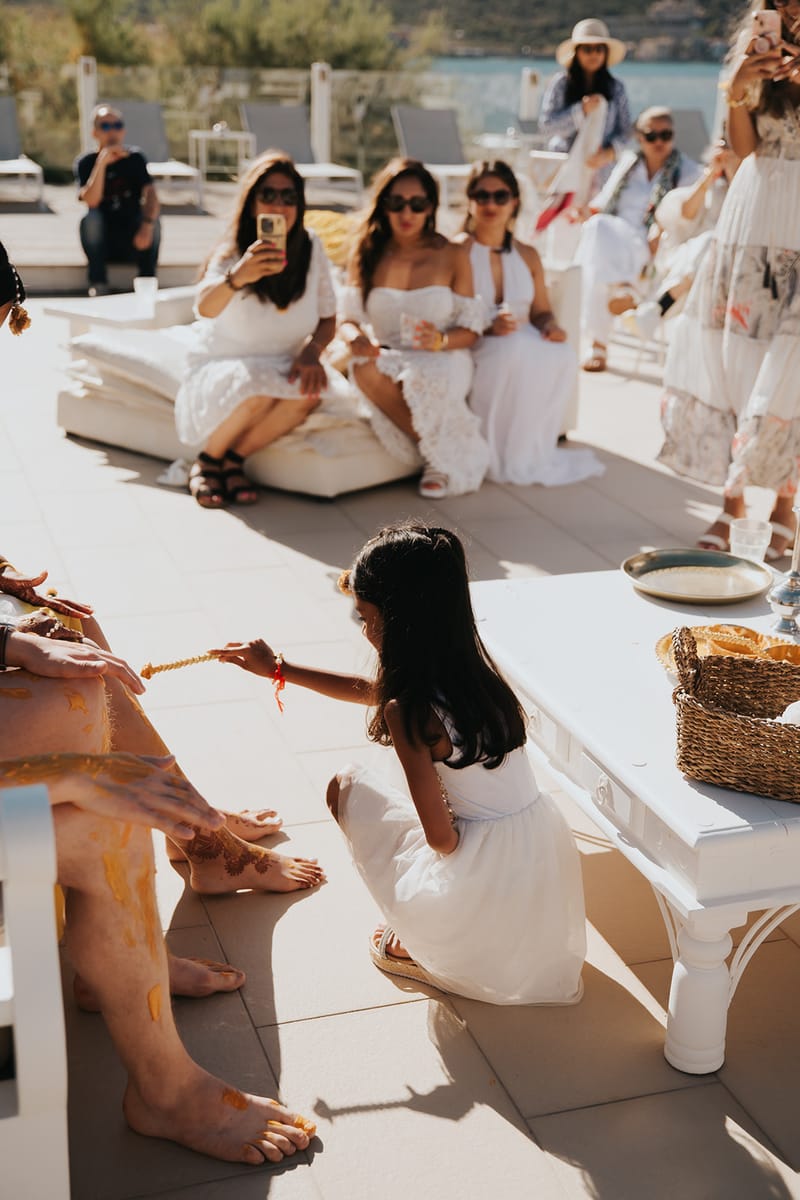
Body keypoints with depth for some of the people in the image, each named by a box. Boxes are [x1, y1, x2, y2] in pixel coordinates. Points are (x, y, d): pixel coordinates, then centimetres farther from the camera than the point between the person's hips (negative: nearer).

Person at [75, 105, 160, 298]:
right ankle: (98, 284, -23)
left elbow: (150, 194, -18)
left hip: (133, 239, 1)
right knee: (91, 217, -30)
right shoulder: (86, 162, -4)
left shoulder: (135, 158, -1)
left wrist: (147, 224, -37)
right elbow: (91, 200, -22)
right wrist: (102, 162, -29)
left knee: (152, 218, -27)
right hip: (101, 241, 0)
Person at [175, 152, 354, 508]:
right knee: (256, 387, -37)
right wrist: (237, 277, -56)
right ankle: (207, 460, -8)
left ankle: (235, 458, -10)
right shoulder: (232, 251, -14)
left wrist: (311, 351, -18)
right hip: (221, 370, -3)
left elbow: (328, 319, 5)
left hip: (283, 371, 3)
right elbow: (205, 308, -34)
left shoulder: (311, 248, -3)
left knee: (312, 388, -31)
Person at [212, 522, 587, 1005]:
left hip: (488, 868, -7)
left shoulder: (408, 711, -20)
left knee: (347, 786, 11)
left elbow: (441, 838, -17)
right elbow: (367, 689, 21)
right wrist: (279, 668, 28)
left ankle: (423, 948, 17)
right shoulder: (470, 664, 4)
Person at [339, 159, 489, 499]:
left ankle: (444, 462, -10)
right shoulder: (367, 255, 5)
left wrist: (441, 340, -23)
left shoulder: (453, 255, 0)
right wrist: (356, 339, -21)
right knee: (365, 369, -35)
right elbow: (348, 319, 4)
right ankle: (436, 452, -18)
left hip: (442, 359, -2)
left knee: (422, 377, -39)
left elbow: (470, 330, 0)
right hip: (388, 358, 2)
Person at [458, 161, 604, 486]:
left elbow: (541, 311, 16)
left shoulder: (527, 256, 16)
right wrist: (487, 327, -27)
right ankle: (511, 461, -24)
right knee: (518, 352, -38)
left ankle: (535, 452, -14)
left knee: (563, 356, -29)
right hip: (473, 348, -5)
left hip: (522, 346, 5)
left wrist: (550, 325, -8)